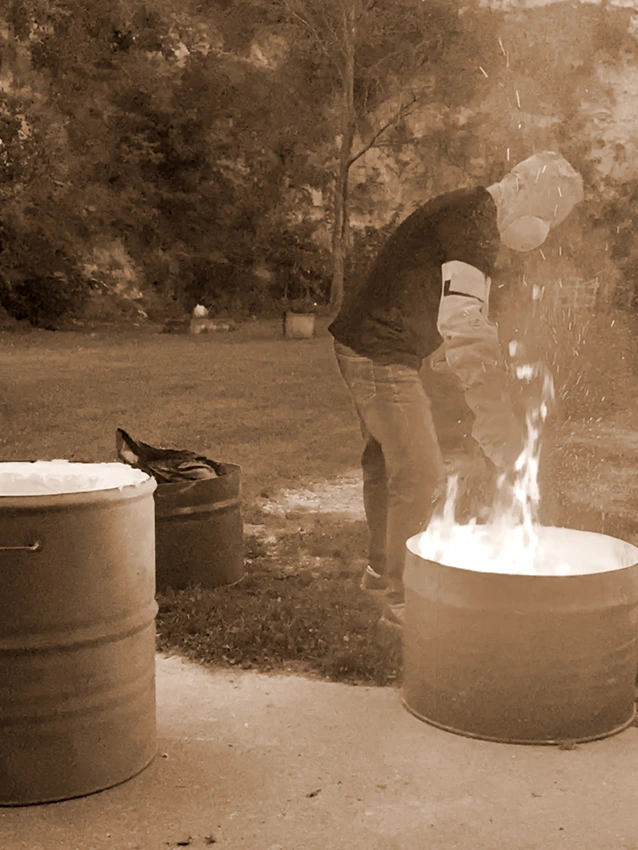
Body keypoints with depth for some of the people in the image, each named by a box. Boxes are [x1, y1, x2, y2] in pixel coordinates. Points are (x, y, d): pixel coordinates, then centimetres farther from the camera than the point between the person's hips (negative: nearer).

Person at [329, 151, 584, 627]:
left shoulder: (466, 212, 13)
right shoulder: (476, 225, -21)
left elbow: (464, 320, 20)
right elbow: (463, 326, -34)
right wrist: (497, 420, -37)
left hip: (364, 349, 11)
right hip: (381, 357, -11)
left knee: (387, 460, 21)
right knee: (420, 476, -6)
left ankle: (381, 568, 38)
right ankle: (402, 597, 4)